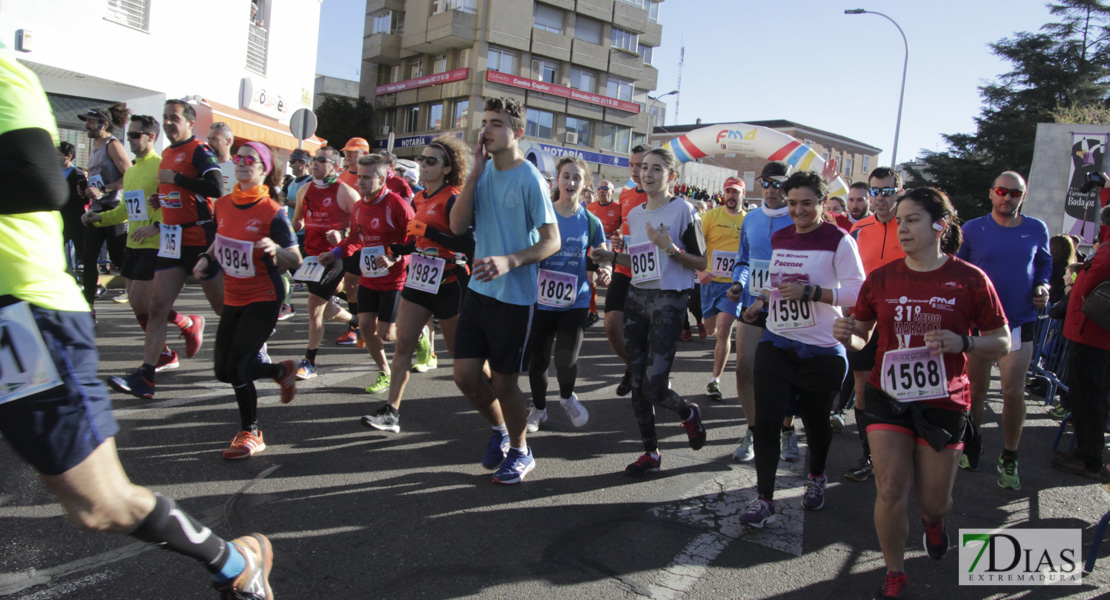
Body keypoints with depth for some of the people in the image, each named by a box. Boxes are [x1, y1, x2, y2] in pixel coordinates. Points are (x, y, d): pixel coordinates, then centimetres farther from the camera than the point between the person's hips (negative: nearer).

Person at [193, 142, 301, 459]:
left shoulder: (272, 212, -16)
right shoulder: (223, 204, 2)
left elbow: (296, 262, -14)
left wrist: (275, 250, -33)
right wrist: (206, 259, 0)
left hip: (263, 300, -7)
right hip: (233, 298, 7)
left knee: (236, 366, -10)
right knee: (224, 370, 9)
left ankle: (250, 433, 11)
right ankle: (283, 371, 35)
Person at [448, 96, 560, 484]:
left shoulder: (529, 179, -13)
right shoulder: (483, 173, 5)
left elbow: (552, 241, -13)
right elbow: (457, 226, -4)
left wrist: (509, 261, -29)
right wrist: (475, 172, -10)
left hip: (515, 296, -6)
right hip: (479, 289, 6)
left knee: (503, 382, 5)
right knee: (466, 375, 7)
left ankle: (520, 452, 29)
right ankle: (499, 429, 35)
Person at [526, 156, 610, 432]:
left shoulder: (590, 222, 2)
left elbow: (604, 259, 10)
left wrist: (605, 271, -12)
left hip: (575, 300, 0)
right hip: (542, 298, 0)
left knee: (566, 359, -9)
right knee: (538, 359, 6)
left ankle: (567, 396, 25)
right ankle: (538, 408, 32)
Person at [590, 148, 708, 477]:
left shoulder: (683, 210, -5)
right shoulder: (634, 214, 14)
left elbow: (701, 263, -6)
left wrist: (670, 247, -20)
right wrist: (613, 256, 8)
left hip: (669, 300, -6)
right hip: (636, 298, 6)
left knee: (654, 387, -11)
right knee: (637, 383, 6)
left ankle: (688, 413, 23)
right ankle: (651, 452, 19)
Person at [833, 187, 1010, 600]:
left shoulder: (970, 280, -7)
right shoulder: (880, 279, -1)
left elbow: (1002, 343, -1)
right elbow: (862, 337, 9)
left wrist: (961, 343, -21)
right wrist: (847, 335, -15)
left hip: (944, 403, -1)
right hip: (888, 398, 1)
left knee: (933, 501, 10)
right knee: (891, 491, -6)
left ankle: (933, 521, 50)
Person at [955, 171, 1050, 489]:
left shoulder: (1037, 229, 3)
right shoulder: (972, 229, -1)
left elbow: (1044, 262, 19)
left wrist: (1042, 286, 0)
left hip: (1019, 322, 0)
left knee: (1013, 392, -4)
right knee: (975, 389, 9)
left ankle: (1009, 459, 12)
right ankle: (971, 446, 31)